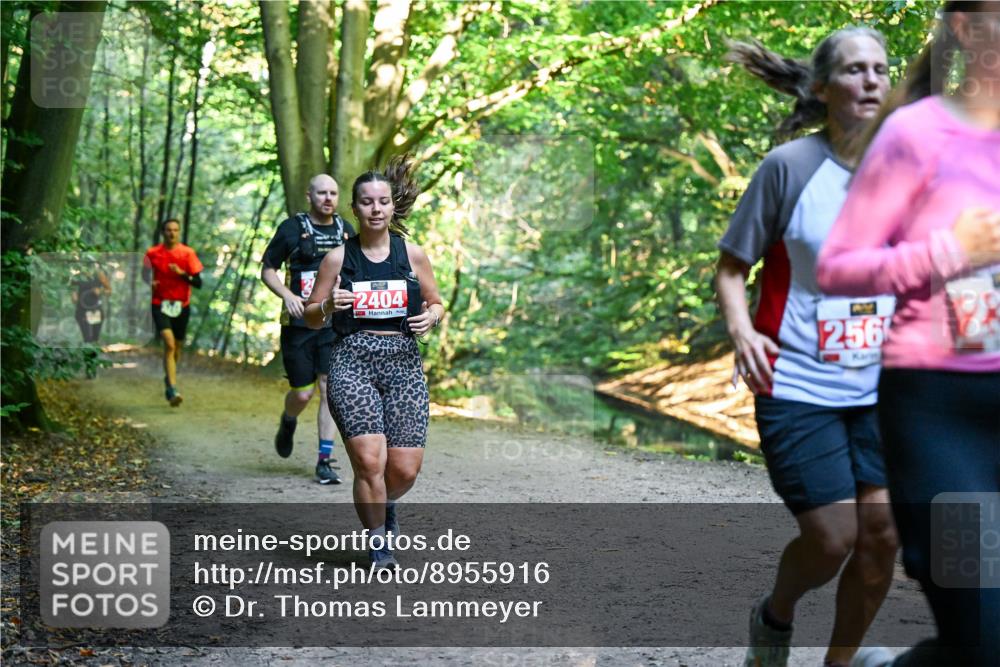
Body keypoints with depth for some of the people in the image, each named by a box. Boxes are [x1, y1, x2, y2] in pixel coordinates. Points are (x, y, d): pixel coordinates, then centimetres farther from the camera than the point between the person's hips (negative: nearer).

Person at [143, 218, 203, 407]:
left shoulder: (188, 253, -1)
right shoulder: (153, 253, 0)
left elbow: (198, 283, -3)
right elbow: (146, 272, 18)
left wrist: (182, 273, -20)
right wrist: (151, 282, -4)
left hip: (181, 306, 2)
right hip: (160, 305, -2)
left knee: (177, 346, 14)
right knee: (169, 344, -20)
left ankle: (169, 379, 43)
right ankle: (173, 390, -25)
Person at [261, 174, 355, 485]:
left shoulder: (346, 230, 10)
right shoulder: (292, 228, -1)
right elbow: (267, 269, 2)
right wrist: (287, 295, -14)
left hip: (335, 323, 2)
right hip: (298, 323, -2)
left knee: (330, 388, -7)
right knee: (303, 393, -1)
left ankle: (325, 461, -2)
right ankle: (288, 422, 36)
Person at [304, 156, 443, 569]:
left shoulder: (412, 254, 7)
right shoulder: (338, 257, 4)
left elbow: (436, 303, 17)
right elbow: (312, 318, 10)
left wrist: (431, 317, -5)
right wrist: (329, 305, -11)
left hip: (404, 363, 2)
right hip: (352, 362, -2)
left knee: (405, 469, -2)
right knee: (369, 461, -16)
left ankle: (384, 505, 34)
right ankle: (378, 545, 5)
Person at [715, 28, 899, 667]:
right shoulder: (789, 166, -10)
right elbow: (732, 266, -4)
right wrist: (741, 328, -21)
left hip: (881, 386, 4)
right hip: (799, 385, -4)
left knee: (882, 532, -1)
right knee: (832, 536, -6)